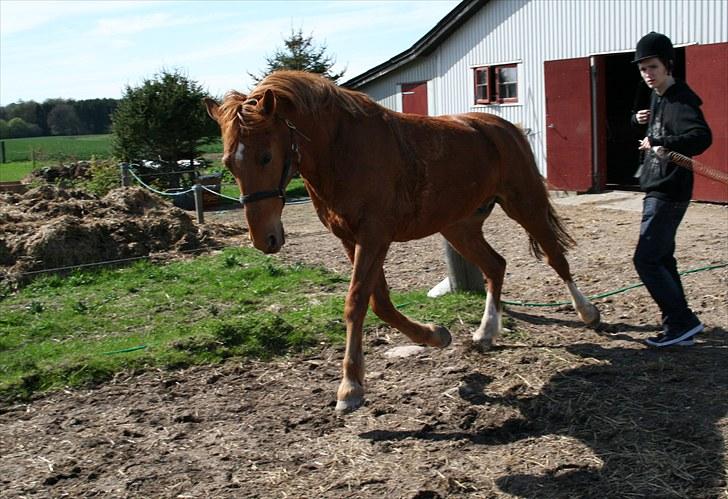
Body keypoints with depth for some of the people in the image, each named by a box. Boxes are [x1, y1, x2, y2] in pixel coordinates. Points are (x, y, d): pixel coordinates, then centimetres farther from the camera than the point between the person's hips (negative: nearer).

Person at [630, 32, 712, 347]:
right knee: (662, 258, 15)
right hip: (657, 190, 10)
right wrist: (640, 121, 7)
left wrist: (659, 142, -42)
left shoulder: (680, 101, -18)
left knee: (646, 260, -9)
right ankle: (680, 326, 24)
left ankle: (681, 322, 0)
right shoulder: (657, 97, 11)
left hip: (668, 193, -10)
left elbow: (702, 137, -34)